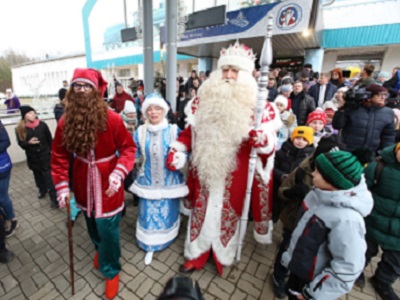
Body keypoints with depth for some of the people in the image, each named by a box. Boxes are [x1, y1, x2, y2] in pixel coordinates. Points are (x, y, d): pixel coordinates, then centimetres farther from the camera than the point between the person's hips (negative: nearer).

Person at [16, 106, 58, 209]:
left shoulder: (42, 125, -8)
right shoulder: (20, 129, -4)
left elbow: (50, 139, -1)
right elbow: (21, 144, 2)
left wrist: (52, 150, 1)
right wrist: (28, 143, -19)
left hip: (45, 155, -3)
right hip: (32, 157, 3)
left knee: (49, 178, -3)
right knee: (38, 176, 19)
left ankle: (54, 198, 2)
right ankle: (42, 190, 43)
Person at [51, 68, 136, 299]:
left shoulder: (112, 119, -17)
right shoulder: (65, 122, -6)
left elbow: (128, 148, -13)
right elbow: (59, 156, 2)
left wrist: (118, 173, -27)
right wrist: (62, 185, -4)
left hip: (107, 186, -4)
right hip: (84, 186, 4)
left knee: (108, 230, 5)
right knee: (93, 227, 25)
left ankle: (111, 271, 33)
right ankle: (100, 250, 58)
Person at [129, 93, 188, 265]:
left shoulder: (174, 130, -9)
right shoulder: (140, 132, -2)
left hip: (169, 181, -1)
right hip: (148, 181, 1)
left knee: (168, 211, 15)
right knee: (148, 213, 9)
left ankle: (167, 238, 45)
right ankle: (150, 246, 32)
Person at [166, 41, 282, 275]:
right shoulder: (204, 99, 2)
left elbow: (270, 146, -9)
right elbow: (191, 131, 10)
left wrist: (263, 141, -31)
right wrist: (177, 150, 0)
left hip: (233, 178, -2)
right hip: (204, 171, 3)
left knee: (227, 215, 17)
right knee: (201, 213, 18)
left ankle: (223, 256, 45)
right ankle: (197, 255, 43)